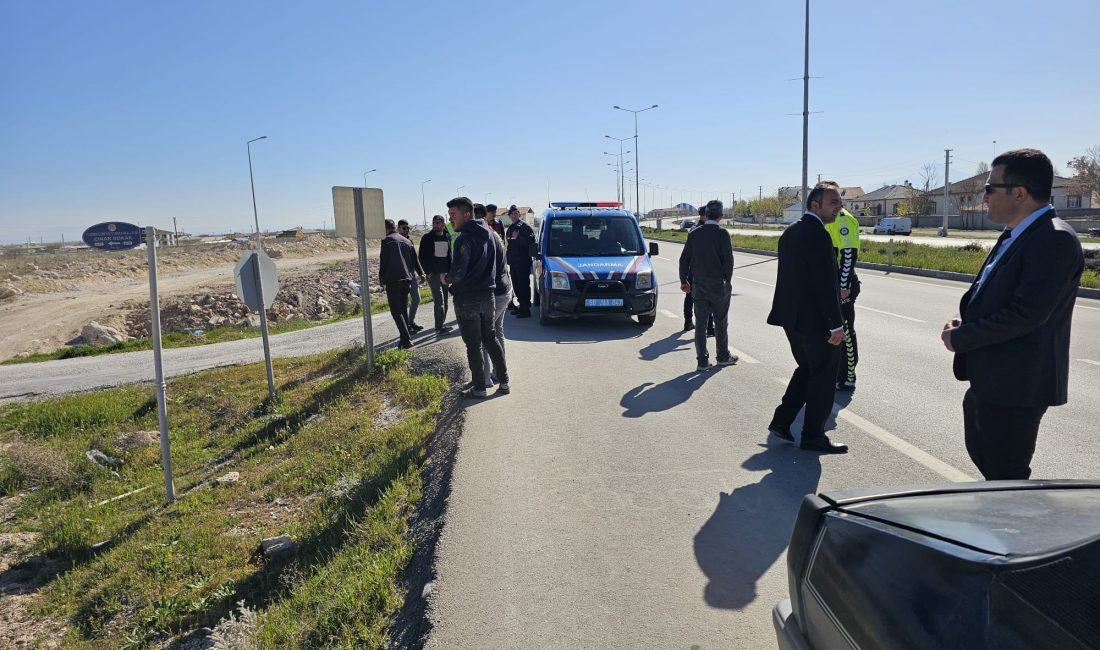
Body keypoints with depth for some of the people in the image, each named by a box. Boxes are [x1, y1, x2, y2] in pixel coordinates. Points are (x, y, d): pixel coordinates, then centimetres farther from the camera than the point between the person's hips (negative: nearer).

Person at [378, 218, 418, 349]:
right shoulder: (407, 241, 13)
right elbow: (414, 261, 15)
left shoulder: (386, 241, -7)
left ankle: (406, 339, -15)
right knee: (404, 310, 14)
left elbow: (383, 262, -9)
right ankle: (405, 339, 14)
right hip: (406, 280, 7)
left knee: (396, 311, -5)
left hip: (393, 281, -6)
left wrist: (382, 279, 2)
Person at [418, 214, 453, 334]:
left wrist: (450, 270, 5)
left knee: (445, 300, 10)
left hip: (445, 273, 5)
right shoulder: (427, 238, -3)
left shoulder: (447, 237, 9)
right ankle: (439, 327, -9)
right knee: (439, 300, -12)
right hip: (433, 274, -5)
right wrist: (427, 272, -10)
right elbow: (421, 256, -3)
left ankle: (441, 324, 20)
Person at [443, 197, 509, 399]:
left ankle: (479, 388, 12)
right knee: (490, 339, 18)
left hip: (467, 299, -7)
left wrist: (446, 279, -5)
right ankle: (504, 382, 22)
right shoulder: (488, 234, 9)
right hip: (487, 296, 8)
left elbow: (458, 272, -24)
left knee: (473, 346, 3)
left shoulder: (464, 238, -18)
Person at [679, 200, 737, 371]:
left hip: (698, 286, 3)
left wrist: (684, 281, 13)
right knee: (721, 322, 12)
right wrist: (727, 281, 1)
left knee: (700, 323, 6)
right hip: (718, 285, -3)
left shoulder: (694, 233, 1)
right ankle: (722, 356, 23)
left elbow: (684, 259, 3)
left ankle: (702, 360, 7)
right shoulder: (722, 233, -10)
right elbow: (728, 260, -12)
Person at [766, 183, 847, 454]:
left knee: (807, 369, 22)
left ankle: (781, 421, 22)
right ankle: (813, 436, 14)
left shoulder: (790, 232, 11)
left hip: (791, 316, 9)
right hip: (815, 319, -9)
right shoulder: (818, 235, -18)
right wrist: (837, 325, -17)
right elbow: (826, 284, -21)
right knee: (824, 375, 5)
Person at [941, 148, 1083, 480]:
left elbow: (1026, 313, -26)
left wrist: (960, 338, -17)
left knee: (1006, 475, 4)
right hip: (988, 380, 10)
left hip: (1015, 386, -10)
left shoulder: (1056, 240, -19)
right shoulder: (1014, 235, 11)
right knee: (980, 452, 25)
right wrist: (963, 322, 0)